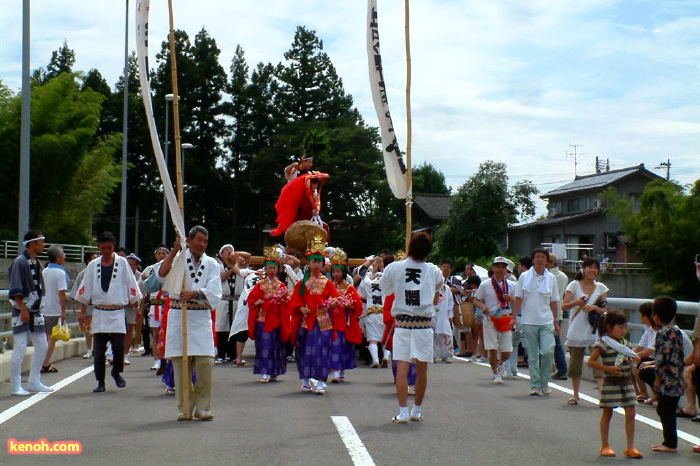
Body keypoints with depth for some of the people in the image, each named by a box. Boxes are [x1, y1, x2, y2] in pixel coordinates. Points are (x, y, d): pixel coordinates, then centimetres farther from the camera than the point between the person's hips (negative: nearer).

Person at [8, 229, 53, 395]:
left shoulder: (37, 263, 12)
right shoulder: (20, 262, -13)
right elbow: (15, 290, -17)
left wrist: (37, 308, 14)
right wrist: (23, 309, -20)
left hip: (35, 312, 9)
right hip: (22, 312, -9)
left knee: (42, 346, 11)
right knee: (20, 348, -7)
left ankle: (34, 382, 21)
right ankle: (16, 386, 1)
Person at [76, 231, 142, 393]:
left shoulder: (122, 263, 2)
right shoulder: (93, 266, 7)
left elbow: (131, 287, 4)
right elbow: (85, 290, 11)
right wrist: (83, 311, 8)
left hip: (117, 312, -2)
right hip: (99, 313, 2)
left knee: (119, 346, -7)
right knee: (99, 350, 3)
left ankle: (117, 372, 20)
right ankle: (100, 382, 13)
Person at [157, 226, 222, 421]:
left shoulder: (211, 264, 11)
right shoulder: (177, 258, 7)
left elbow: (214, 293, -2)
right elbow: (162, 274, -13)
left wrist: (194, 293, -18)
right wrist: (175, 249, -17)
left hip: (201, 317, 1)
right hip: (178, 315, -1)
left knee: (205, 363, -7)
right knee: (180, 362, 1)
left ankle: (202, 407, 4)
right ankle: (185, 407, 9)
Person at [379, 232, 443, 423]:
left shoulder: (393, 268, -3)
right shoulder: (434, 271, 0)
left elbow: (385, 289, 11)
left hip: (402, 323, -1)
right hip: (424, 324, 1)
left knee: (402, 368, -3)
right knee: (422, 368, 11)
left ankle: (403, 412, -8)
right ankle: (417, 410, 20)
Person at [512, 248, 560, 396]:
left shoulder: (551, 278, 7)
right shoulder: (524, 277, 3)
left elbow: (554, 302, 11)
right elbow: (518, 299, 4)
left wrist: (556, 321, 9)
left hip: (546, 322, 1)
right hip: (528, 322, -1)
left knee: (547, 351, -11)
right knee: (532, 356, 2)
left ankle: (544, 383, 7)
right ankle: (535, 385, 10)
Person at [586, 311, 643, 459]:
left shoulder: (625, 343, 10)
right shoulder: (603, 344, -11)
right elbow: (591, 362, -14)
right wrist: (608, 368, -20)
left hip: (626, 382, 6)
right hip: (611, 383, -6)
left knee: (630, 413, 0)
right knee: (607, 413, 5)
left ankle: (630, 447, 6)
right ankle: (605, 446, 15)